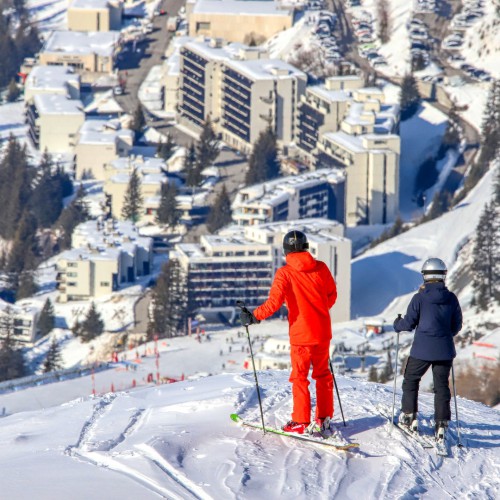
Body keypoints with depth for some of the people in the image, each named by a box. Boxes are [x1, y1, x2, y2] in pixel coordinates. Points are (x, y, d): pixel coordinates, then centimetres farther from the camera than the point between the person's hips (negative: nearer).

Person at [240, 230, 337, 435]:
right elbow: (331, 295, 12)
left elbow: (274, 302, -21)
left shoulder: (285, 273, -12)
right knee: (323, 374, 16)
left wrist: (254, 316, -11)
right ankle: (324, 418, 19)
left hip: (300, 334, -4)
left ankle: (301, 422, 4)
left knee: (300, 377, 4)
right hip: (322, 331, 4)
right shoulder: (321, 268, 0)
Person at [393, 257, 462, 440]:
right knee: (442, 385, 8)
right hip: (444, 350, 2)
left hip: (422, 350, -2)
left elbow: (409, 323, -5)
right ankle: (442, 422, 3)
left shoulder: (420, 298, -11)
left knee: (411, 380, 17)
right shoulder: (451, 298, -1)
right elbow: (457, 325, 7)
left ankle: (409, 415, 16)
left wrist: (397, 324, 17)